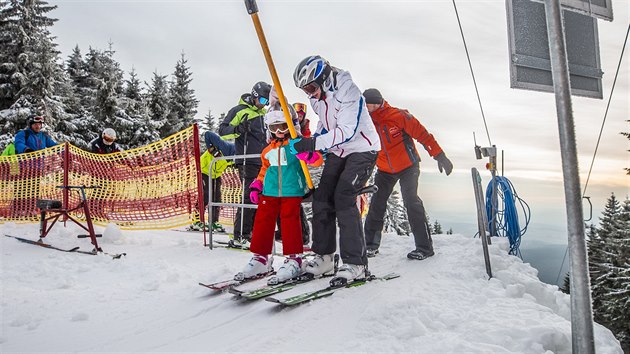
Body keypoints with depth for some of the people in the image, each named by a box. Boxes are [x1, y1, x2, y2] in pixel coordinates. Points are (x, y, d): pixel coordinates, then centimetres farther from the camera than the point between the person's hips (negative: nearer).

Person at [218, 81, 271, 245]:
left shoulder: (263, 113, 21)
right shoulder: (240, 110, -2)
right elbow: (222, 130, -8)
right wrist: (237, 129, -25)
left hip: (263, 162, 8)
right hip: (248, 162, -8)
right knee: (249, 196, -12)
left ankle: (253, 231, 18)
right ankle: (240, 234, -4)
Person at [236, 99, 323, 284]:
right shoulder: (269, 150, 16)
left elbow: (318, 159, -9)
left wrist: (308, 154, -30)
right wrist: (256, 186, 20)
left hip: (292, 191, -5)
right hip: (270, 192, 6)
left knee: (290, 222, -7)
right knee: (263, 221, 3)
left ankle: (294, 259, 4)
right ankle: (260, 258, 13)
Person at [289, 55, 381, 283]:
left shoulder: (348, 92, -23)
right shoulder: (317, 97, 3)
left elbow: (347, 131, -32)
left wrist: (313, 143, -37)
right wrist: (310, 144, 5)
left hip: (361, 149, -8)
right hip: (337, 151, 8)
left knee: (343, 197, -22)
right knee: (322, 198, -4)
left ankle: (356, 263, -15)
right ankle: (324, 257, 6)